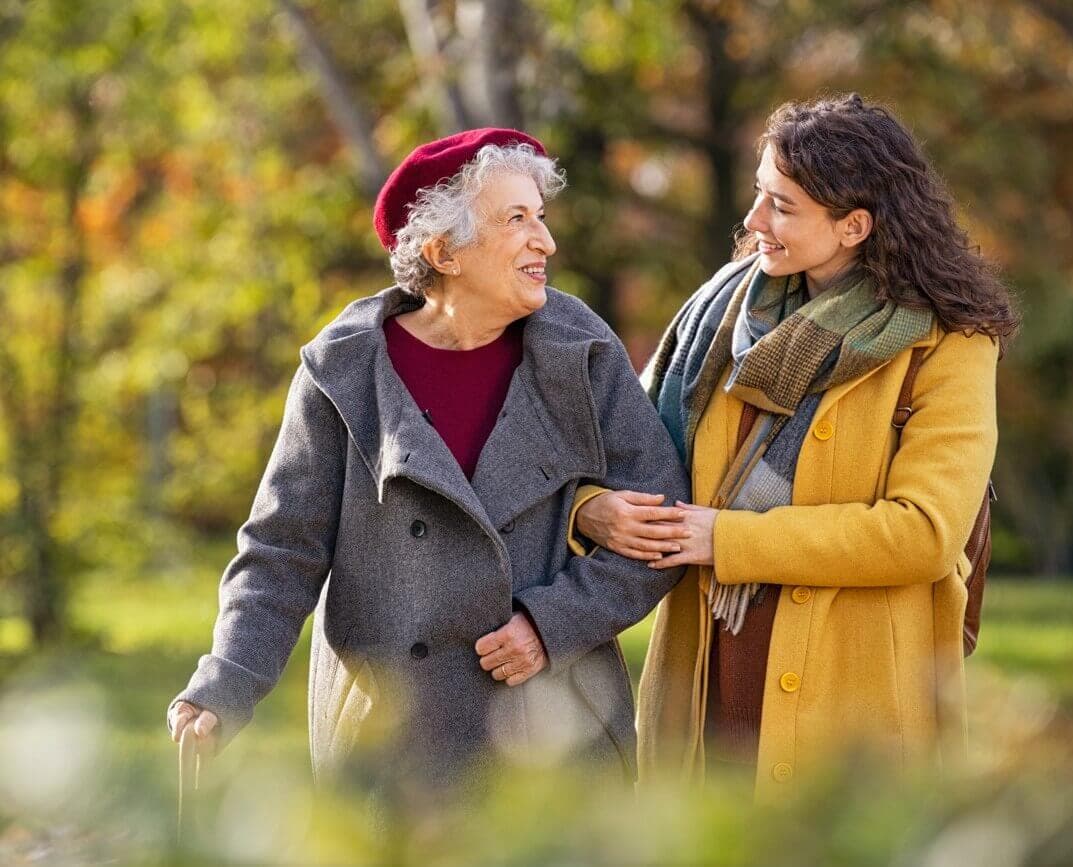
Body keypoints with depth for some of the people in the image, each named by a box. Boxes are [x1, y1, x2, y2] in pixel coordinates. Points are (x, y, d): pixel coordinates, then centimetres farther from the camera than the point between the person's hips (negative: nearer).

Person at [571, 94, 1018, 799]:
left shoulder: (945, 345, -7)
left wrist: (731, 538, -16)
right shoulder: (732, 304, 9)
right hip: (706, 682, 4)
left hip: (853, 703, -4)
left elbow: (925, 532, -17)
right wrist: (593, 508, -10)